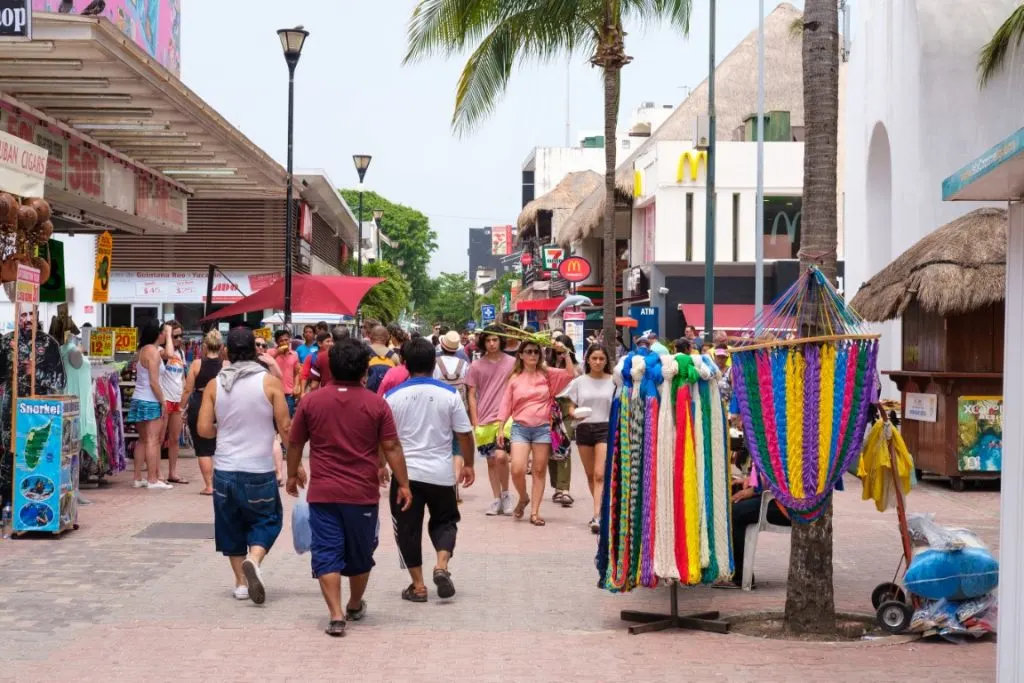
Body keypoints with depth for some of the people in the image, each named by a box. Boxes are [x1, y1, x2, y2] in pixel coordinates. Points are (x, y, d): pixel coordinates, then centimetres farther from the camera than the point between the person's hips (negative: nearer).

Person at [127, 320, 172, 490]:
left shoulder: (143, 350, 12)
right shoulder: (153, 352, -15)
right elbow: (154, 382, -17)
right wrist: (162, 402, -13)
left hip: (139, 400, 9)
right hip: (150, 402, -9)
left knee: (143, 440, 13)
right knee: (152, 440, -6)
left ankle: (138, 479, 16)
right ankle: (152, 480, -6)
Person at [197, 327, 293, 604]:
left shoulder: (214, 385, 0)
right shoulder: (270, 382, -7)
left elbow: (204, 429, -2)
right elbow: (284, 428, -7)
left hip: (225, 469, 3)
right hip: (259, 471, -3)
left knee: (232, 524, 16)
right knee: (266, 520, 12)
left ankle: (241, 581, 20)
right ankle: (254, 560, -15)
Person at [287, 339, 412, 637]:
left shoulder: (311, 402, -1)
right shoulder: (376, 404, -6)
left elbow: (295, 443, 7)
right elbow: (391, 447, -6)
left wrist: (292, 475, 22)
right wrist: (403, 484, 1)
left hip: (323, 492, 0)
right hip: (363, 493, 0)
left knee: (327, 554, 1)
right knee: (360, 554, 18)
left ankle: (336, 615, -10)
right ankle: (355, 606, 35)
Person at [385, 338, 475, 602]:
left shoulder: (392, 396, -4)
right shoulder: (449, 394, -6)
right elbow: (464, 434, -2)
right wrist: (468, 464, 12)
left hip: (405, 472, 0)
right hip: (441, 472, 1)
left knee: (408, 528, 9)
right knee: (444, 521, 19)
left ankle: (418, 585, 10)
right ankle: (442, 565, -4)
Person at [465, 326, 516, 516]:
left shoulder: (512, 363, 2)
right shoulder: (476, 366, 6)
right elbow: (471, 395, 8)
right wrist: (475, 423, 2)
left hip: (506, 418, -2)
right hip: (484, 421, 2)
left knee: (500, 456, -18)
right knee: (490, 461, 8)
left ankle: (505, 493, 2)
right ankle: (497, 500, 18)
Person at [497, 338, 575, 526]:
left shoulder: (547, 374, 4)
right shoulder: (514, 378, 5)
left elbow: (570, 373, -5)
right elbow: (506, 404, 7)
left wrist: (565, 353, -12)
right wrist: (501, 429, 4)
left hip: (542, 428, 1)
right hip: (520, 428, -1)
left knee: (539, 471, 3)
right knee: (517, 470, -13)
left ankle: (534, 512, 9)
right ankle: (523, 498, 16)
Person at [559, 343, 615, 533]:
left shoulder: (613, 382, 1)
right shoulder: (579, 382, 7)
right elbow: (571, 408, 8)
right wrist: (575, 414, -14)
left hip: (606, 427, -3)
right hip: (584, 428, 3)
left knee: (600, 475, -14)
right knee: (590, 475, 11)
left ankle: (597, 517, -20)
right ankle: (601, 510, 27)